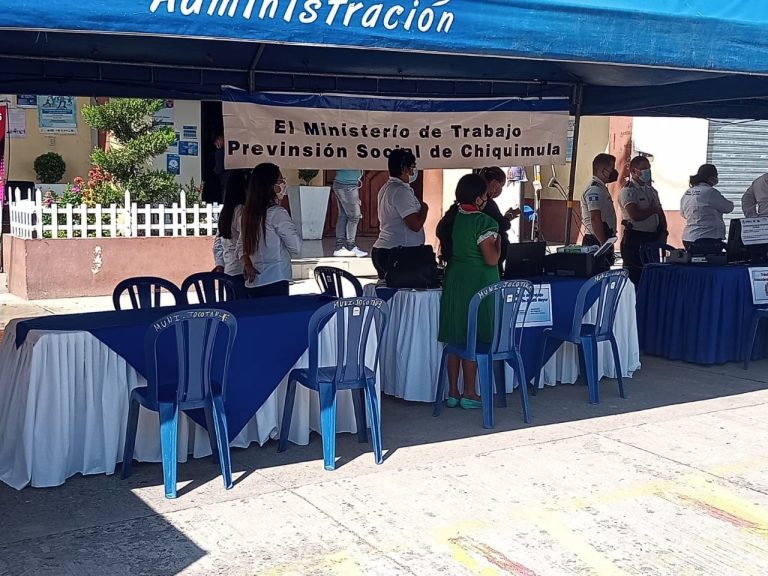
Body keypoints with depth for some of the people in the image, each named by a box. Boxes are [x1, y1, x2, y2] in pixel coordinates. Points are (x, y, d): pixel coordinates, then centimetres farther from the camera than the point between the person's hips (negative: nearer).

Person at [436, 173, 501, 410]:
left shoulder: (449, 219, 6)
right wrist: (498, 241, 0)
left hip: (453, 282, 7)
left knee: (454, 339, 10)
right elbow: (492, 259, -16)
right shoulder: (483, 222, -14)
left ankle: (453, 392, 16)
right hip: (477, 285, -6)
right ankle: (469, 394, 8)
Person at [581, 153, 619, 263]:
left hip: (603, 241, 10)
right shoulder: (594, 190, -14)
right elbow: (595, 219, -23)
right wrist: (603, 244, -24)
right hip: (597, 242, -10)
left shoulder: (601, 188, 19)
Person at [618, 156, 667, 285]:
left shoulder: (652, 191, 18)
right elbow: (635, 216, -22)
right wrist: (653, 210, -4)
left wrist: (663, 233, 4)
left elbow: (661, 214, 21)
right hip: (635, 240, -8)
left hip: (652, 239, 8)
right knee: (635, 277, -7)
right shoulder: (628, 191, -8)